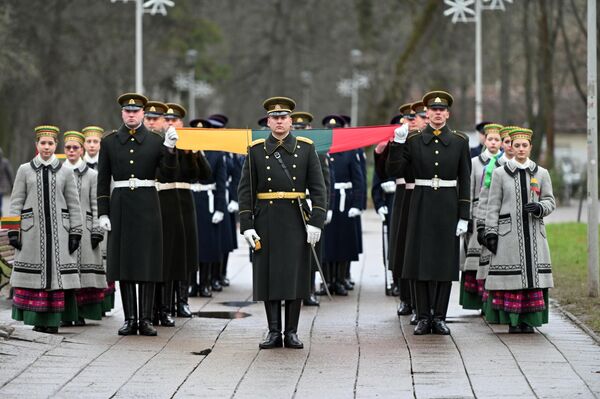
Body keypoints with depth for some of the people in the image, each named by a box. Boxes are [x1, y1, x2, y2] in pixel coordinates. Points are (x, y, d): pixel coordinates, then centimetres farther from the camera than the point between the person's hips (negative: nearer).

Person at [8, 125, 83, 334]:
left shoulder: (66, 172, 8)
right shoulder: (25, 170, 8)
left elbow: (74, 205, 8)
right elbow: (16, 203, 7)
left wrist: (75, 233, 1)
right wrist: (13, 231, -1)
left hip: (58, 231, 0)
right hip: (32, 231, 0)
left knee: (56, 275, -3)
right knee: (33, 276, -4)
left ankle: (53, 321, 1)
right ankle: (37, 321, -1)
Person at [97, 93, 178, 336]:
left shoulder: (155, 141, 4)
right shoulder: (109, 142, 6)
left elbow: (169, 173, -3)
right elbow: (103, 180, 6)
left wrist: (170, 149, -18)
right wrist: (103, 213, -1)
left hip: (147, 205, -1)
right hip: (120, 205, 1)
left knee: (148, 261, -2)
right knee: (123, 261, 1)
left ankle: (146, 320, 0)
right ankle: (129, 319, 6)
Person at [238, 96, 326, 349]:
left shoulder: (306, 148, 4)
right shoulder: (256, 150, 5)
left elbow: (318, 187, 1)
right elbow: (245, 190, 2)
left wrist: (316, 221, -8)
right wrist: (246, 225, -5)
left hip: (296, 221, -1)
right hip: (266, 221, 1)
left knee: (295, 274, 0)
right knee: (268, 275, 1)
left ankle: (291, 332, 7)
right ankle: (274, 332, 7)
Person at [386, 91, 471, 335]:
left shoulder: (459, 142, 4)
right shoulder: (413, 140, 4)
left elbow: (465, 181, 3)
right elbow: (395, 170, -1)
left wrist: (464, 216, -3)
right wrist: (397, 142, -13)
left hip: (448, 207, 0)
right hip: (422, 205, 0)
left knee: (446, 260, 1)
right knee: (421, 260, 0)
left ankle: (439, 317, 8)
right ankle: (424, 317, 6)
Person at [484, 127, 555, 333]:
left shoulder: (541, 173, 9)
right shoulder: (500, 173, 5)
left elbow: (550, 202, 11)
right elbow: (493, 206, 4)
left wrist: (539, 208, -11)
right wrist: (490, 232, -3)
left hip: (534, 233, 2)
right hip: (509, 233, -2)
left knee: (533, 275, -1)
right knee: (511, 276, -5)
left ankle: (528, 320, 5)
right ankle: (513, 321, 0)